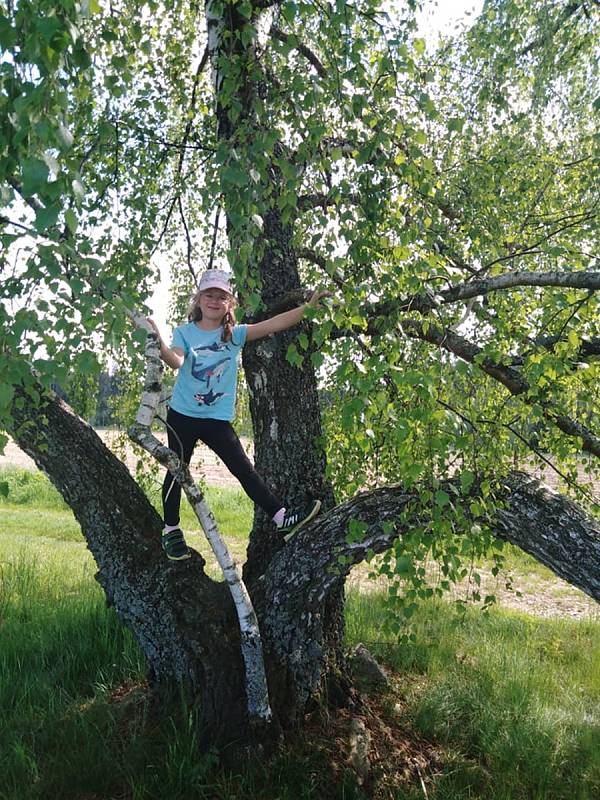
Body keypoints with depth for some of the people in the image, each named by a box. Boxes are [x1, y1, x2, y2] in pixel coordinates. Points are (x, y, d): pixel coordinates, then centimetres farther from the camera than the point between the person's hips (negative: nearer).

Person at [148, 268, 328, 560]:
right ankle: (171, 531, 25)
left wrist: (307, 307, -15)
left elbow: (274, 324, -7)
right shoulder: (185, 332, -4)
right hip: (182, 415, -1)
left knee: (244, 469, 0)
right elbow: (177, 361, -22)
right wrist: (161, 347, -42)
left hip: (217, 418, 1)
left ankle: (282, 519, 2)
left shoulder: (234, 334, 1)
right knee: (177, 472, 9)